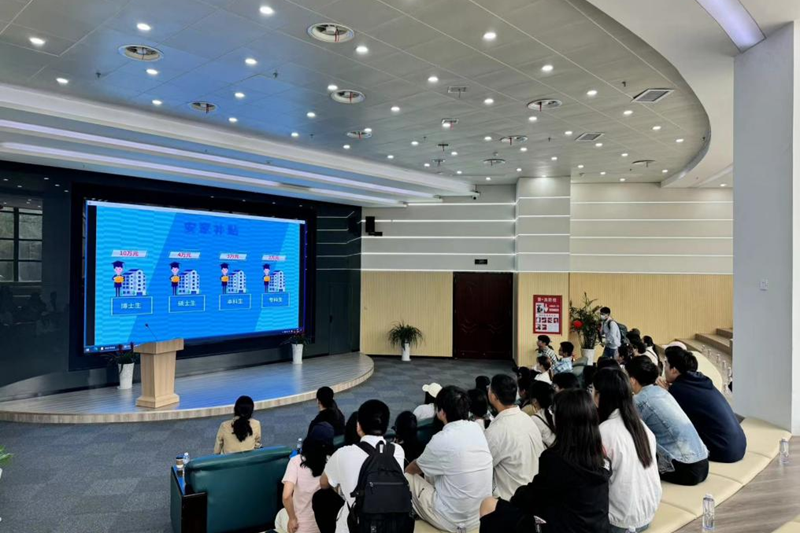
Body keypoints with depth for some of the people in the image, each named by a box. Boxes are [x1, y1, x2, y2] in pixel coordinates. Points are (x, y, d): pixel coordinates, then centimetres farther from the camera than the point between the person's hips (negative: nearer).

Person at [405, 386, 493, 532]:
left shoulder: (442, 440, -22)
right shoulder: (477, 429, -4)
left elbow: (415, 468, 0)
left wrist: (403, 471, 20)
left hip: (453, 521, -6)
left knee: (407, 477, 7)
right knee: (432, 472, 20)